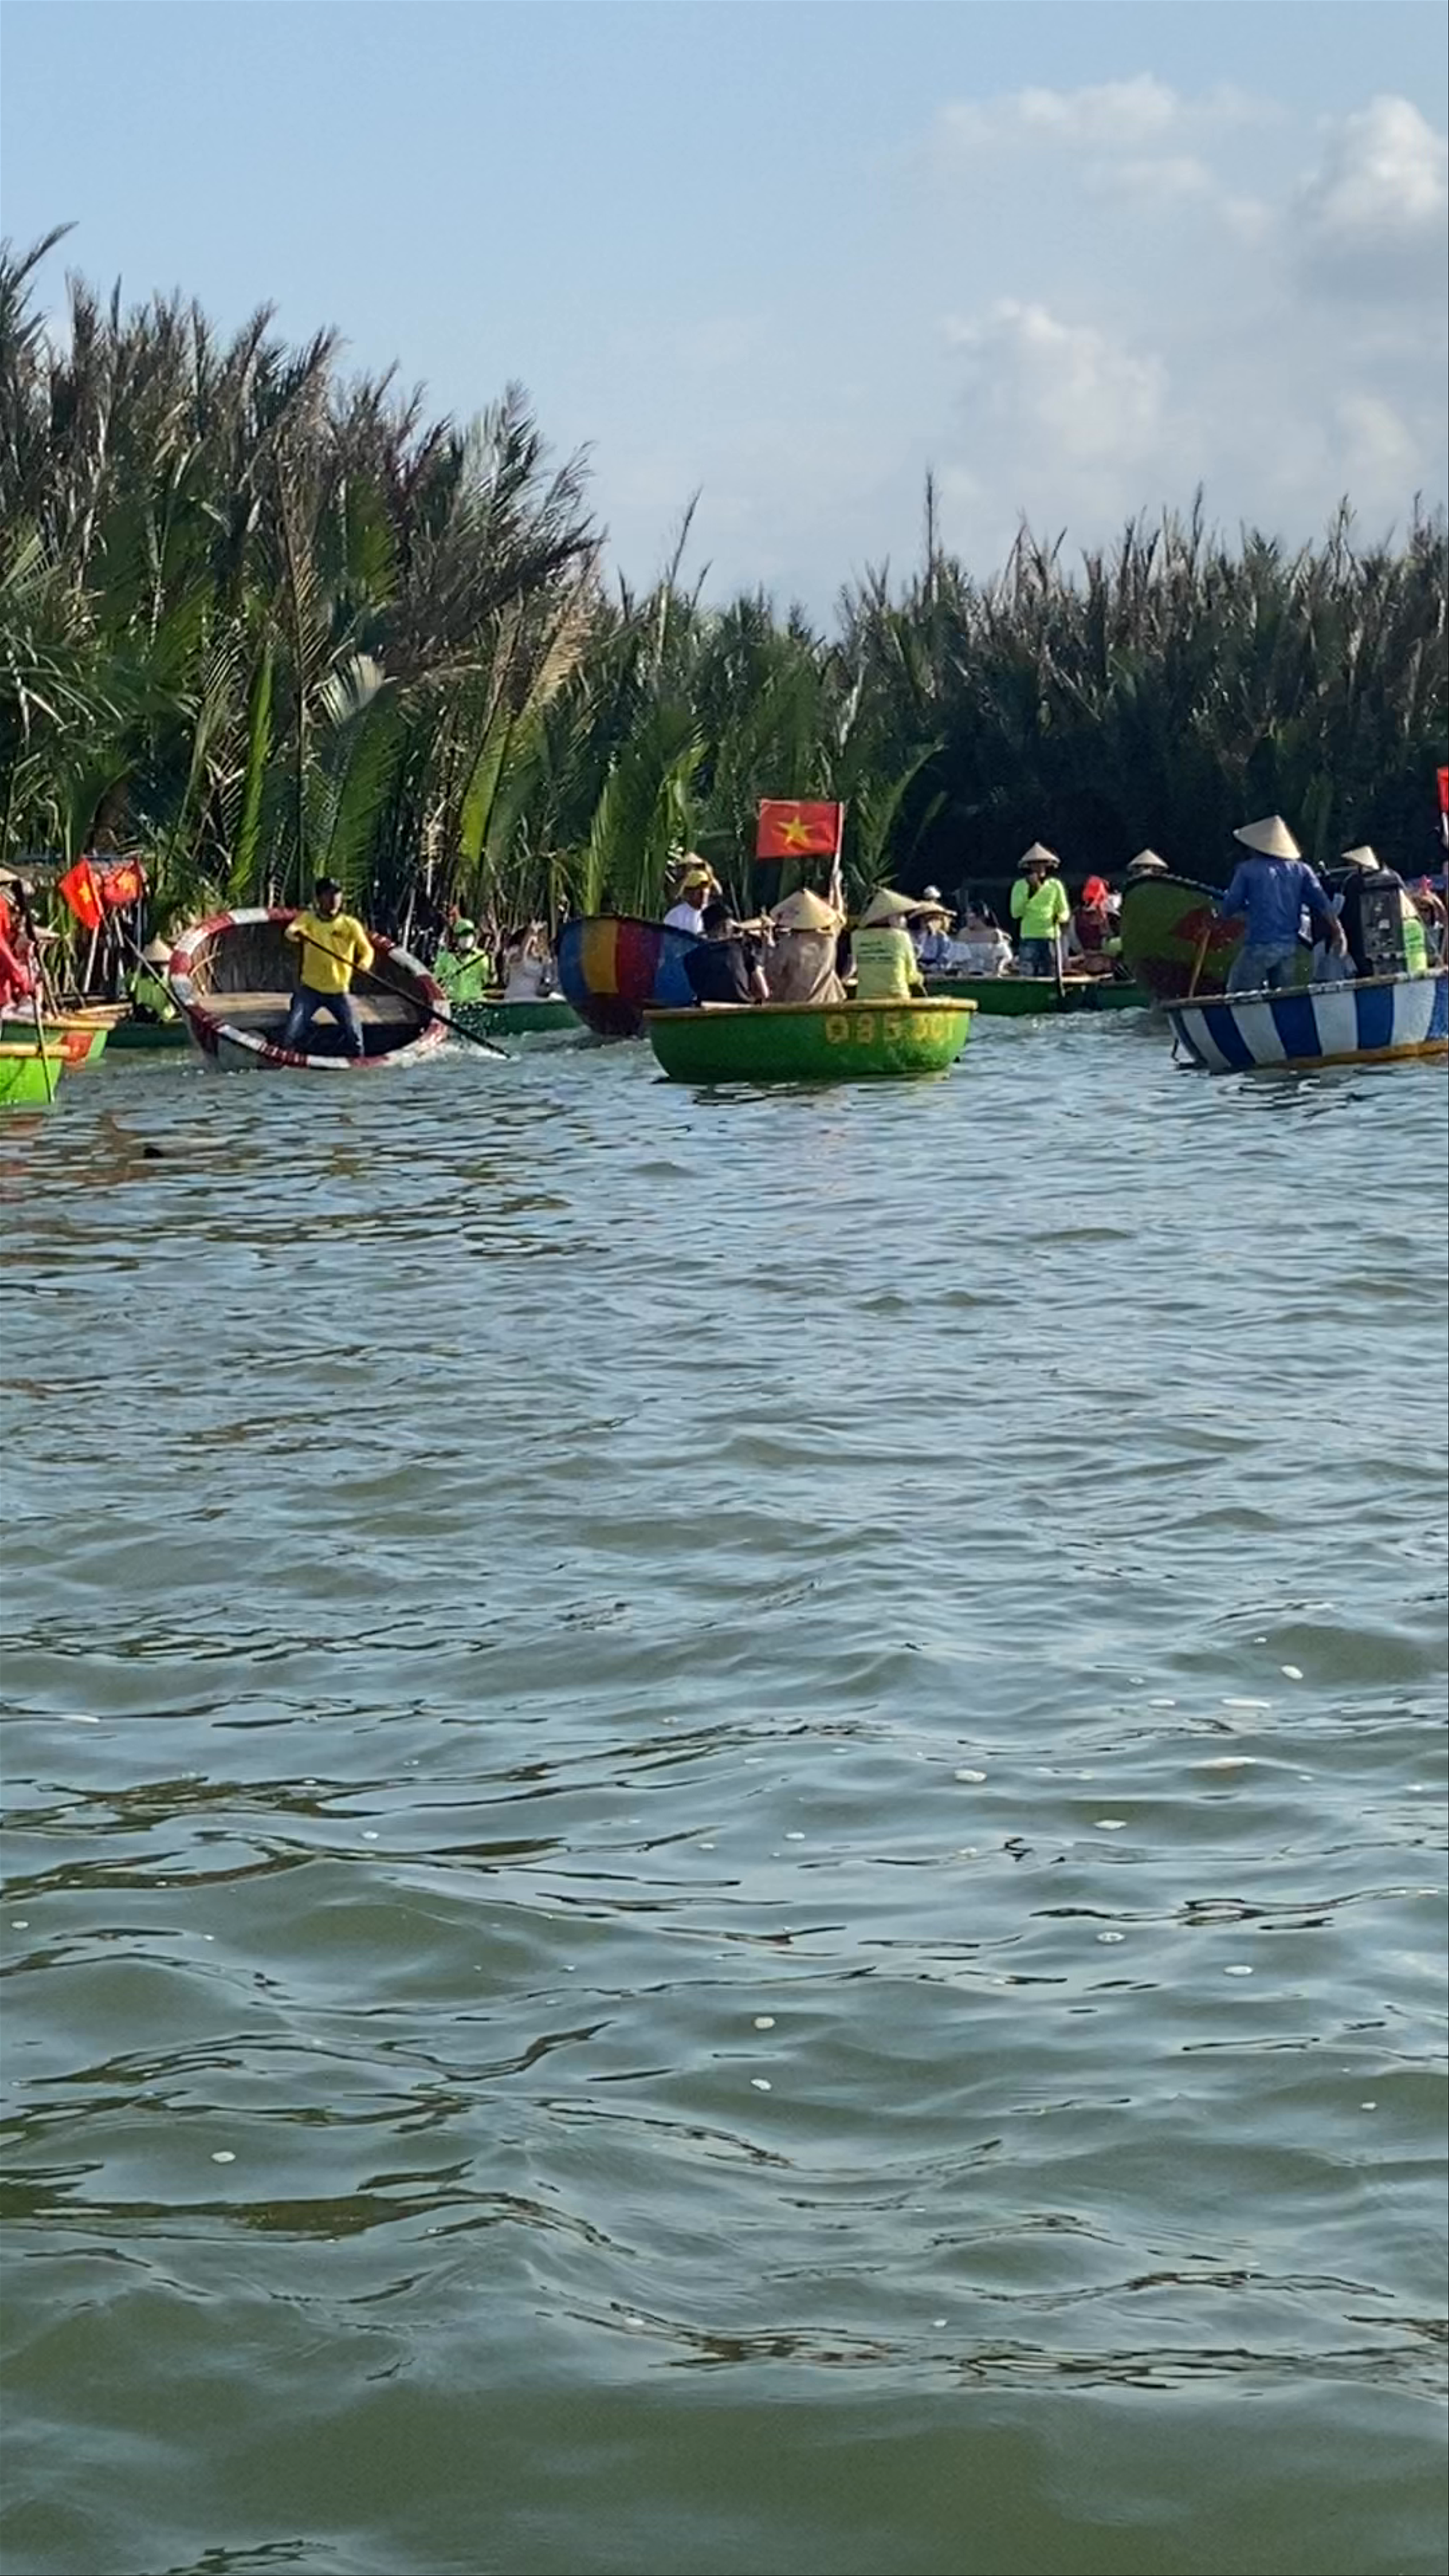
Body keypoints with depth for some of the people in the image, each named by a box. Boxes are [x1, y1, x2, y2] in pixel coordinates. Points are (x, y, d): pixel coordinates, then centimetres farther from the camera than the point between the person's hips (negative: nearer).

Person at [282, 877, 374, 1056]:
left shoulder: (350, 925, -3)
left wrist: (364, 964, -35)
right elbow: (290, 930, -23)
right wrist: (294, 934, -49)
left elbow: (367, 950, -10)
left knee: (354, 1034, 0)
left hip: (340, 991, 1)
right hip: (309, 989, -1)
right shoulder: (309, 919, -4)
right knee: (291, 1034, -10)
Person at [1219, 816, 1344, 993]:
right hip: (1292, 946, 5)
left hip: (1259, 947, -5)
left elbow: (1229, 909, -2)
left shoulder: (1248, 870, -1)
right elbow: (1322, 905, 1)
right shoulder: (1301, 870, 8)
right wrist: (1337, 932, 3)